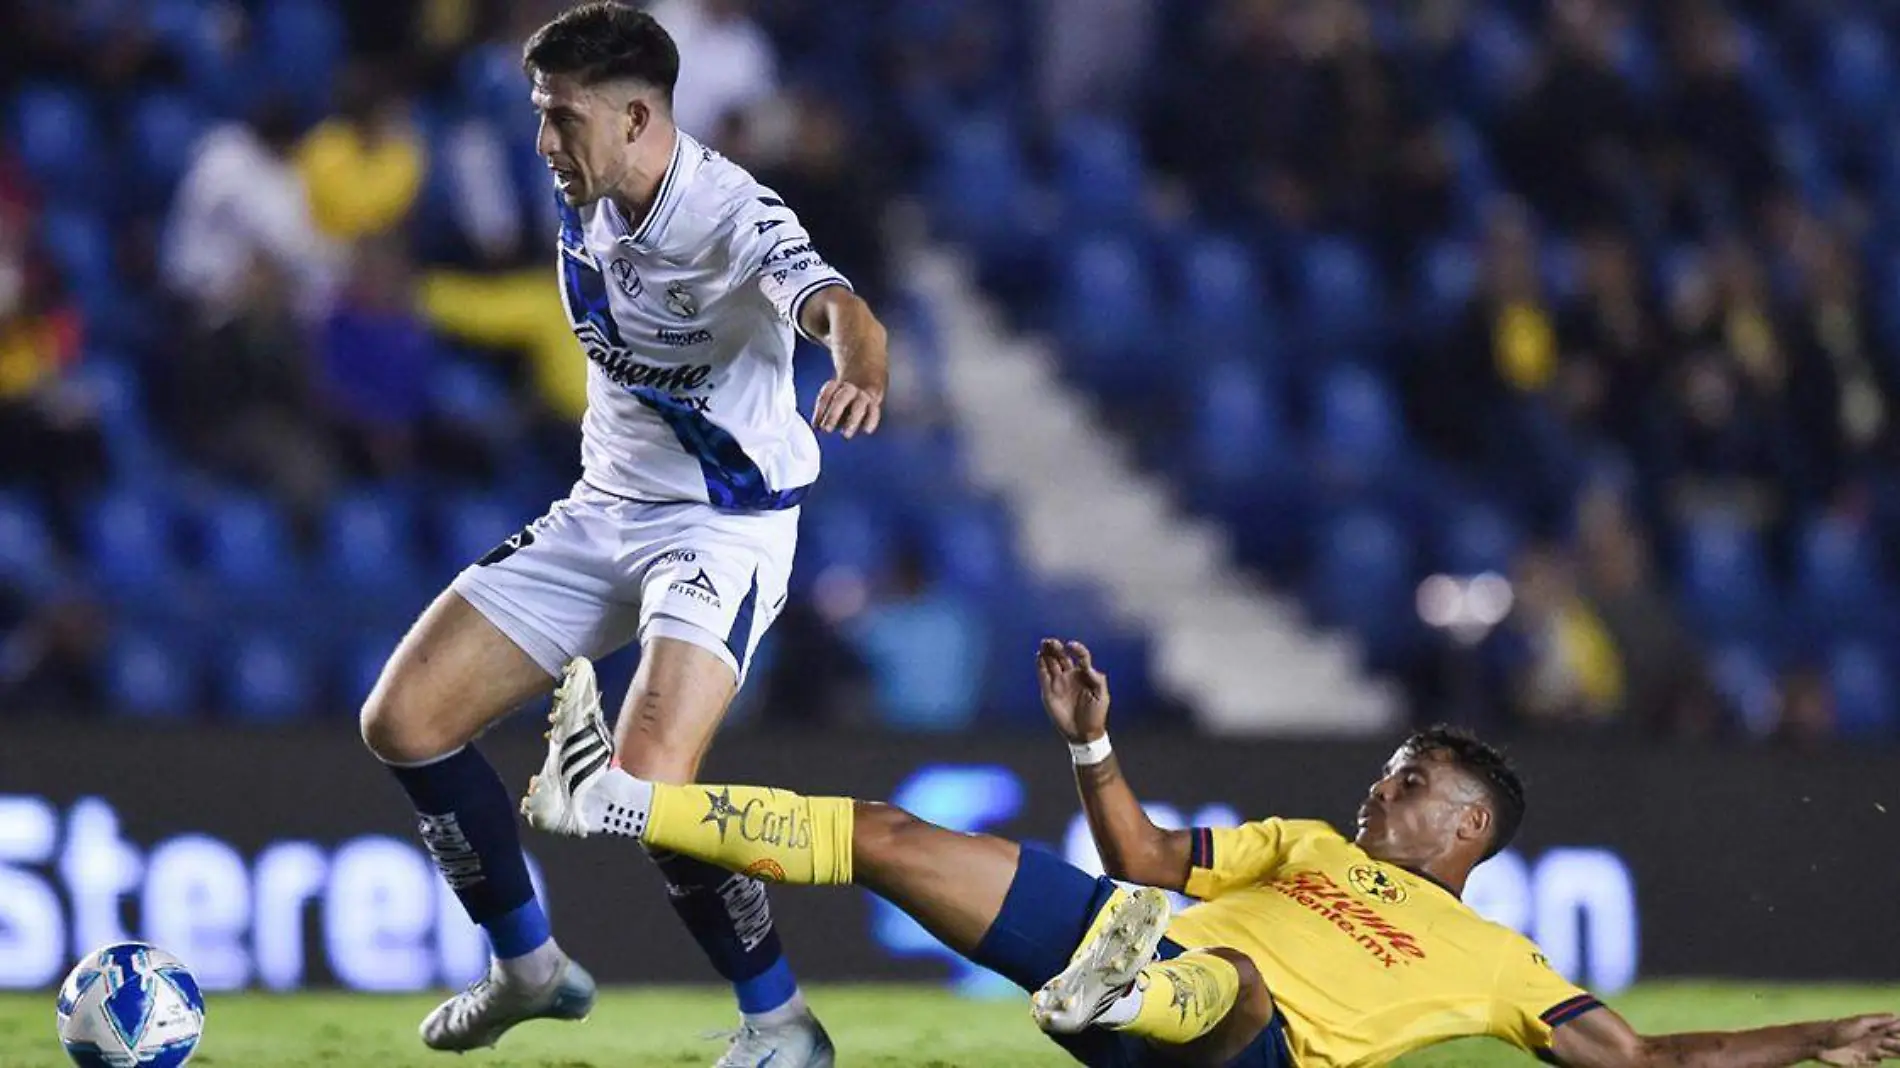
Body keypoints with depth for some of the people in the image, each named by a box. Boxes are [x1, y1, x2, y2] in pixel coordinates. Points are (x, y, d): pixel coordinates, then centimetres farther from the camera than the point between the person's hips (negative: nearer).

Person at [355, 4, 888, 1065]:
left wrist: (860, 377, -65)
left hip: (727, 527, -8)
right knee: (403, 720, 1)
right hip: (605, 509, 8)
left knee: (649, 778, -28)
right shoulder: (588, 204, -2)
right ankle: (530, 967, 20)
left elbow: (838, 309, -44)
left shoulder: (732, 217, -24)